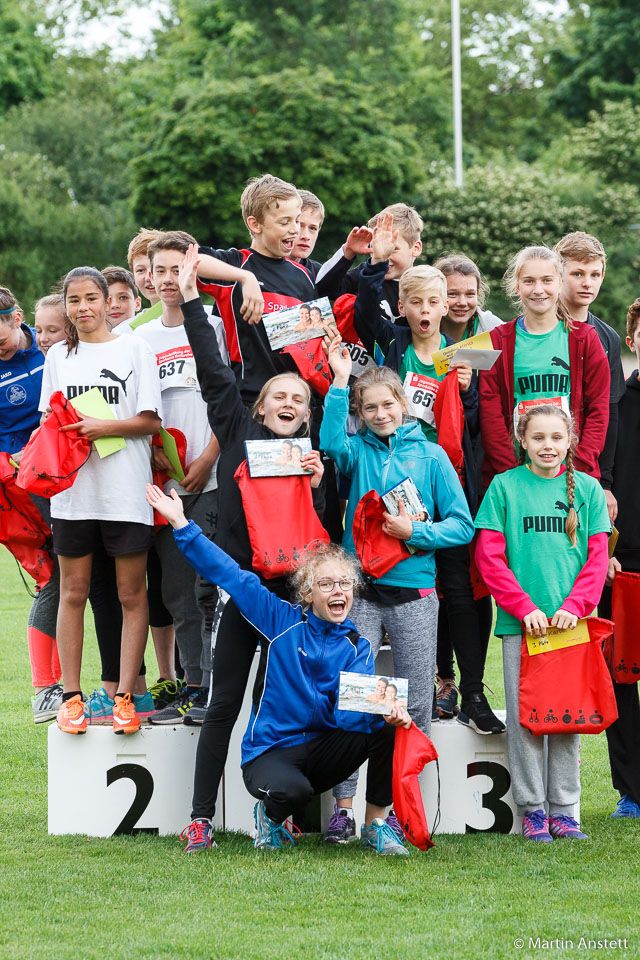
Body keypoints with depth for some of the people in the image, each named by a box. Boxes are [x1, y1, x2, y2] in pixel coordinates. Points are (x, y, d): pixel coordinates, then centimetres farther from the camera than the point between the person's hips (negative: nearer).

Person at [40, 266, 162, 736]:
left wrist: (102, 427, -14)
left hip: (125, 488, -3)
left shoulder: (134, 349, 2)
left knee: (132, 592, -1)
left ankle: (125, 696, 3)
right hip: (73, 487, 3)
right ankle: (71, 695, 10)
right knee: (73, 592, 4)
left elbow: (151, 420, -2)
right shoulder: (58, 356, 13)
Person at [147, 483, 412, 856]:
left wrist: (382, 710, -36)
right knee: (289, 790, -37)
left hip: (323, 748, 3)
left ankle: (376, 824, -7)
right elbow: (230, 575, -3)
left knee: (388, 726, -22)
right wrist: (181, 524, -7)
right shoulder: (283, 621, -3)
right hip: (271, 751, -3)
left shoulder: (357, 646, 3)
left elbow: (349, 711, -12)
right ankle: (271, 814, 3)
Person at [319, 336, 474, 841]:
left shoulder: (431, 454, 6)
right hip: (360, 591, 0)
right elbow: (331, 443, -18)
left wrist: (414, 531, -12)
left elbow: (462, 525, 3)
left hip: (414, 594, 0)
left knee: (416, 706, 1)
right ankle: (343, 808, -4)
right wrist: (340, 382, -22)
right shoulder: (357, 450, 8)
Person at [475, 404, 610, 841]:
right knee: (524, 716, 0)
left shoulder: (587, 489, 7)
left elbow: (598, 557, 4)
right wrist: (524, 607, -12)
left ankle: (564, 810, 11)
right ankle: (532, 808, 8)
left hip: (571, 620, 2)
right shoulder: (505, 486, 1)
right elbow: (489, 557, -2)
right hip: (521, 621, -2)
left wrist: (574, 606, -10)